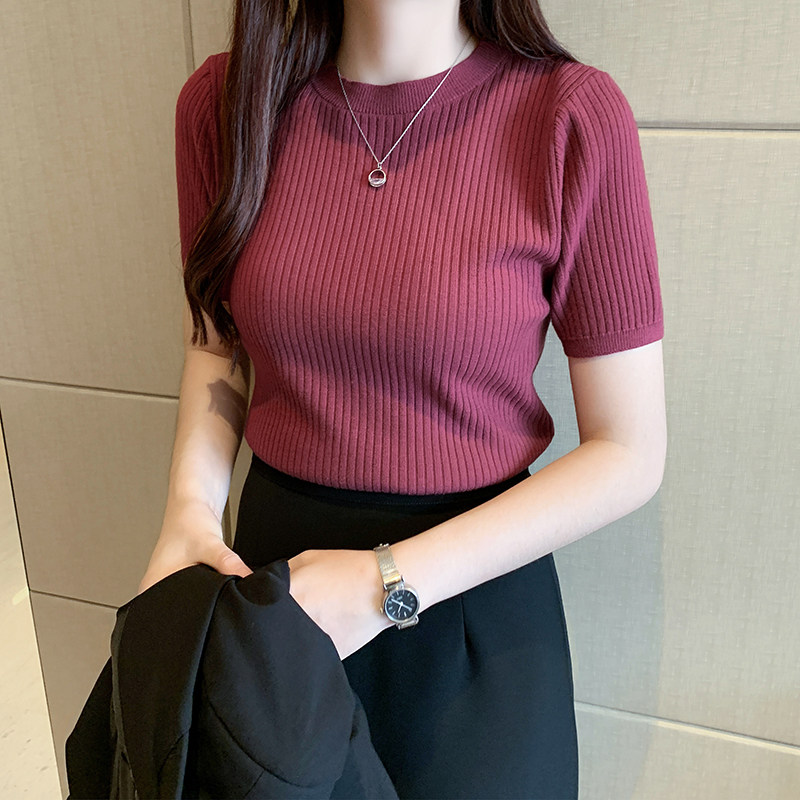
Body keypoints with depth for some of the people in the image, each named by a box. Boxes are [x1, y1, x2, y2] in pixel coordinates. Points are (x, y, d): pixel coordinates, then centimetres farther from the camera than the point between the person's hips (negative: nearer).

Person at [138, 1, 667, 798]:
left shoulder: (572, 115, -19)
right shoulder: (224, 100, -8)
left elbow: (629, 455, -13)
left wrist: (394, 584, -19)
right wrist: (191, 507, -10)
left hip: (473, 585, -3)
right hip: (274, 553, 4)